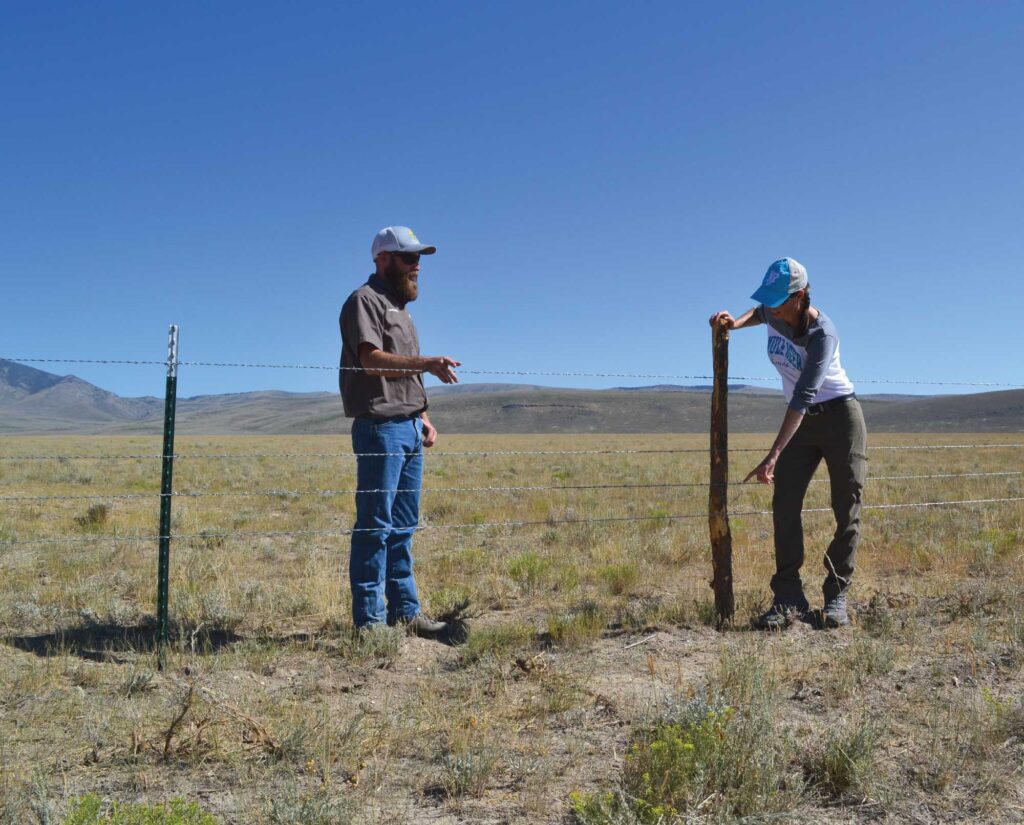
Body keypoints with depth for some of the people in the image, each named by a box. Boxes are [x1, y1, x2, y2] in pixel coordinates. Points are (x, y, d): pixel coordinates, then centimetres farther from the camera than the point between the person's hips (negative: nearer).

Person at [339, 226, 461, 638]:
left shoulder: (400, 307, 23)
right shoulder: (365, 300, -5)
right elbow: (371, 359, -20)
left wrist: (422, 418, 16)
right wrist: (425, 363, -31)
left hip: (409, 427, 9)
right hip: (380, 426, -9)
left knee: (403, 526, 11)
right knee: (375, 524, -6)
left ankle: (404, 611, 17)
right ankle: (369, 619, -1)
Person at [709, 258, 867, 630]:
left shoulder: (822, 333, -27)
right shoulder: (774, 313, -8)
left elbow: (803, 397, -35)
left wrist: (773, 456, -41)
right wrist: (735, 323, -2)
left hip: (840, 416, -6)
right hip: (801, 421, 6)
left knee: (847, 509, -3)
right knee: (784, 505, -6)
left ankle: (836, 599, 5)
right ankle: (789, 600, -5)